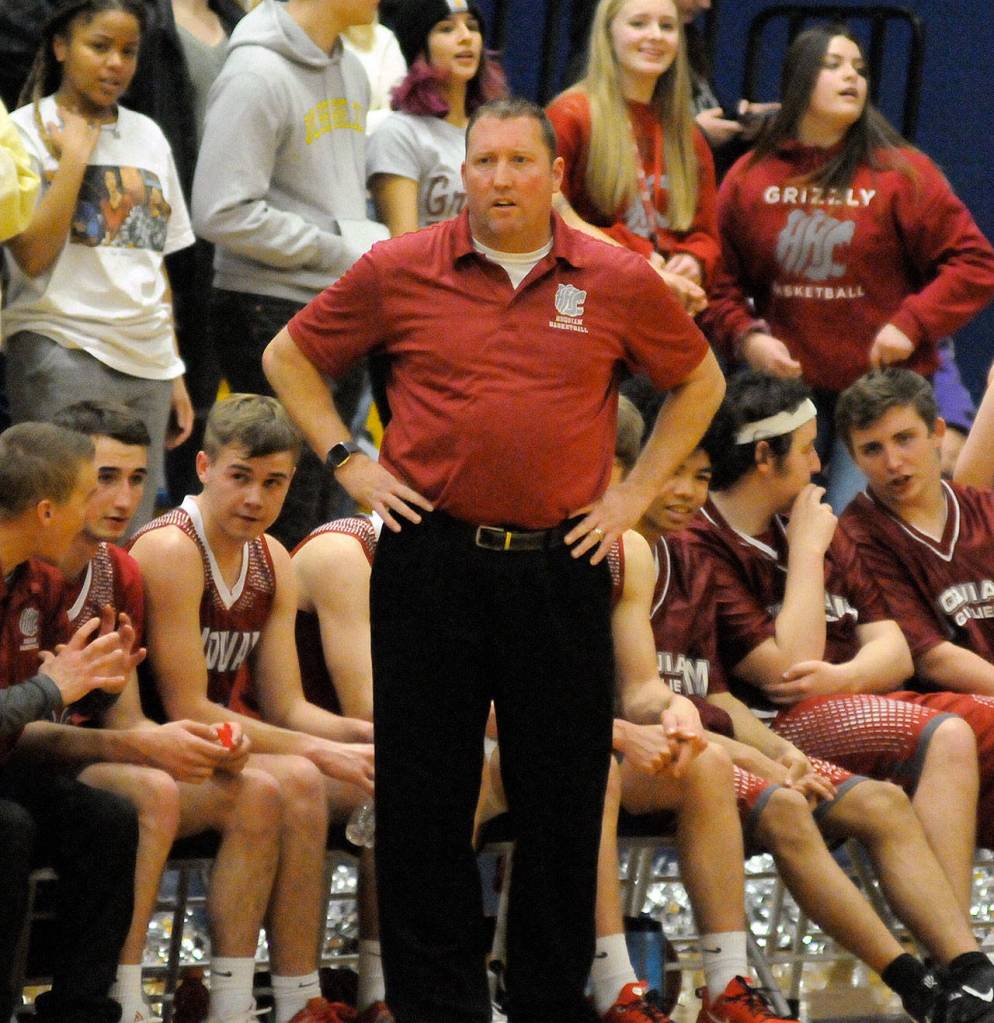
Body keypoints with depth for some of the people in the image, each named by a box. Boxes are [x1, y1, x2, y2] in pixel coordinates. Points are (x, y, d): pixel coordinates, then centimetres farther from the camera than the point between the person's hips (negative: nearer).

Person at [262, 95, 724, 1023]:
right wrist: (349, 464, 4)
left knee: (563, 802, 4)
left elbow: (700, 383, 17)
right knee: (424, 796, 2)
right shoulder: (398, 272, 1)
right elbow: (289, 358, 13)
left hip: (560, 565, 0)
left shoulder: (617, 284, 3)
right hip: (431, 563, 0)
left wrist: (634, 493, 8)